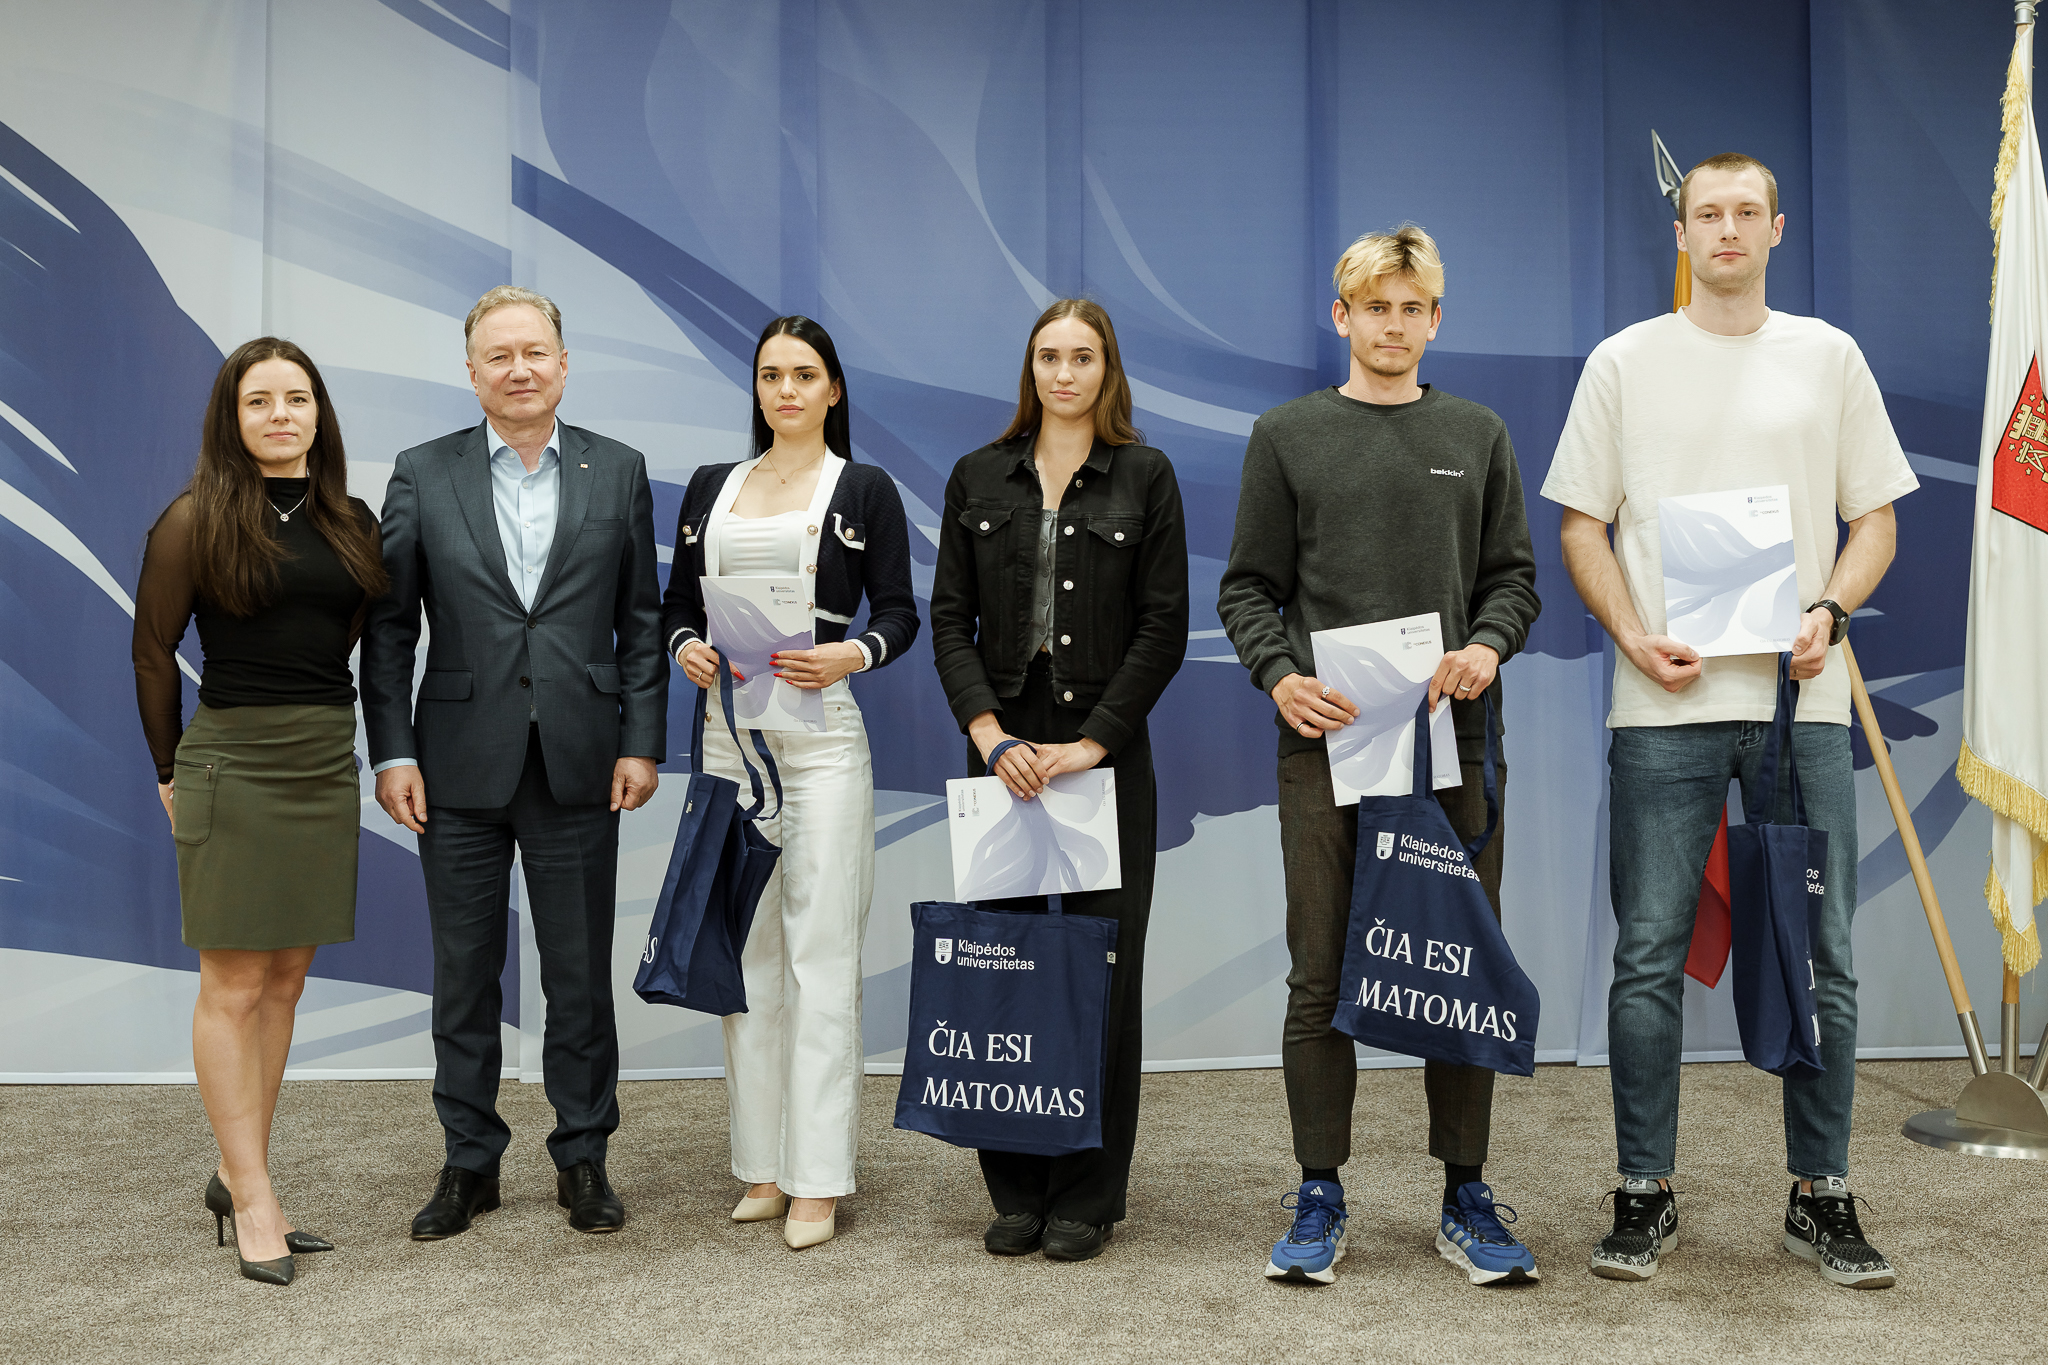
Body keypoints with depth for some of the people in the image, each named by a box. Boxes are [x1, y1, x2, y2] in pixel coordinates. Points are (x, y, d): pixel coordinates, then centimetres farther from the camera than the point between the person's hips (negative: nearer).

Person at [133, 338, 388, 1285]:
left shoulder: (350, 522, 8)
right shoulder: (195, 521, -4)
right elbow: (153, 652, 1)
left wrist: (353, 744, 6)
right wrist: (173, 773, 4)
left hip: (326, 765, 5)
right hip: (234, 762, -5)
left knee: (285, 981, 10)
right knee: (234, 987, 0)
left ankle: (239, 1175, 21)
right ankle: (252, 1197, 6)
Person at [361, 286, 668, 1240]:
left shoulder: (619, 473, 5)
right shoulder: (422, 475, 4)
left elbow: (641, 622, 5)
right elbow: (387, 626, 3)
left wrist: (641, 742, -1)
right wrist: (392, 752, -4)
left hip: (578, 766, 0)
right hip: (461, 763, 0)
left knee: (580, 974, 7)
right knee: (463, 974, 9)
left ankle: (583, 1159, 21)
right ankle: (469, 1163, 22)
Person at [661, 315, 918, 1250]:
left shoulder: (865, 490, 4)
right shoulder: (711, 487, 14)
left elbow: (899, 613, 1)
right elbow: (676, 603, 14)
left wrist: (851, 654, -18)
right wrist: (686, 649, -7)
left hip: (820, 731, -4)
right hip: (726, 729, 4)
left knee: (820, 954, -5)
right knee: (744, 953, 7)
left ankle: (818, 1181, -1)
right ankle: (762, 1167, 16)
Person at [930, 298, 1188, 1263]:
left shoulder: (1144, 477, 4)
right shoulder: (979, 478, 10)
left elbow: (1163, 629, -2)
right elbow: (950, 620, 6)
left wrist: (1093, 741, -11)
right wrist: (987, 731, -8)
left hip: (1106, 753, -2)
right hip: (1003, 749, 2)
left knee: (1101, 965, 0)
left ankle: (1087, 1196, 12)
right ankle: (1016, 1190, 15)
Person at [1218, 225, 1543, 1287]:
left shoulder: (1478, 435, 14)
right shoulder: (1287, 436, 10)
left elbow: (1513, 575, 13)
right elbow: (1247, 588, 7)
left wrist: (1487, 646, -8)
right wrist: (1278, 674, -11)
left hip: (1455, 736, 2)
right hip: (1327, 736, -1)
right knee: (1323, 975, 2)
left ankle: (1465, 1197, 16)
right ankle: (1319, 1199, 13)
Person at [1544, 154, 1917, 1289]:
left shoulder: (1829, 356, 11)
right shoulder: (1626, 361, 7)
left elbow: (1875, 516, 12)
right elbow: (1581, 523, 6)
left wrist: (1828, 612, -7)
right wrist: (1634, 636, -9)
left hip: (1801, 696, 2)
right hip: (1666, 698, -1)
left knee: (1820, 960, 4)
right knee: (1649, 959, 1)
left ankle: (1820, 1196, 18)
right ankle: (1645, 1195, 13)